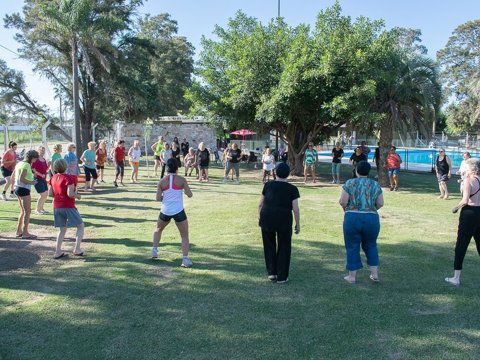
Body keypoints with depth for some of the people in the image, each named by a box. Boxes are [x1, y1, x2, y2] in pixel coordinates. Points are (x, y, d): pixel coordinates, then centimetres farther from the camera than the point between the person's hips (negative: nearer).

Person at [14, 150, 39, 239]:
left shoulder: (19, 164, 13)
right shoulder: (26, 165, -15)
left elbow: (13, 177, 16)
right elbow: (21, 179, -22)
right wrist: (31, 182, -13)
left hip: (18, 188, 10)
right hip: (24, 189, -10)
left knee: (23, 211, 17)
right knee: (28, 211, -3)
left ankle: (19, 231, 20)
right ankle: (25, 233, -2)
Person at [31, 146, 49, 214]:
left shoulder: (44, 160, 12)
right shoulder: (36, 159, -12)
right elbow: (32, 169, -19)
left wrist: (48, 165, 3)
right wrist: (40, 174, -20)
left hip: (43, 179, 9)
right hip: (37, 179, -9)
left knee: (46, 194, 13)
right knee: (42, 194, -11)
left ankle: (41, 208, 28)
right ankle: (37, 210, 1)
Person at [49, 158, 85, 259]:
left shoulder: (53, 178, 5)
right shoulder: (69, 178, -15)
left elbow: (50, 193, 6)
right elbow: (70, 194, -22)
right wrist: (78, 196, -4)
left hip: (57, 207, 7)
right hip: (68, 207, -7)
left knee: (62, 229, 16)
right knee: (80, 226, 6)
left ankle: (58, 252, 14)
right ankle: (77, 249, -4)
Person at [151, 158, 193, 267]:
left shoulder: (162, 181, -1)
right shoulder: (182, 179, -7)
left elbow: (158, 198, -2)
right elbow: (190, 194, -5)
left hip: (165, 211, 3)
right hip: (179, 212, -2)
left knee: (158, 229, 31)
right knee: (184, 235, 7)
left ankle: (154, 250, 27)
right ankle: (185, 258, -5)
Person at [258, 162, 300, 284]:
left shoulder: (268, 185, 3)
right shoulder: (292, 189, -2)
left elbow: (260, 204, 5)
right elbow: (295, 209, -5)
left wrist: (260, 217, 17)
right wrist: (297, 224, 5)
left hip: (267, 219, 2)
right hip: (284, 220, -2)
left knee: (269, 246, 19)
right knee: (283, 247, 12)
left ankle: (271, 272, 17)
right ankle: (281, 277, 16)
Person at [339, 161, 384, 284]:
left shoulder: (349, 183, -3)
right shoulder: (375, 184, 4)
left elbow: (343, 202, -8)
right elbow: (380, 204, 3)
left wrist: (346, 206, 13)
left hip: (352, 219, -2)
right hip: (371, 219, 2)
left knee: (352, 247, 10)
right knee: (370, 245, 21)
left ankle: (352, 276, 14)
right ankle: (375, 273, 17)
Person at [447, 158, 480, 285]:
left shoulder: (468, 180, -13)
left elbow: (465, 200, -20)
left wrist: (456, 208, -4)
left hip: (469, 213, -6)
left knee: (461, 245, 2)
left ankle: (456, 278, 6)